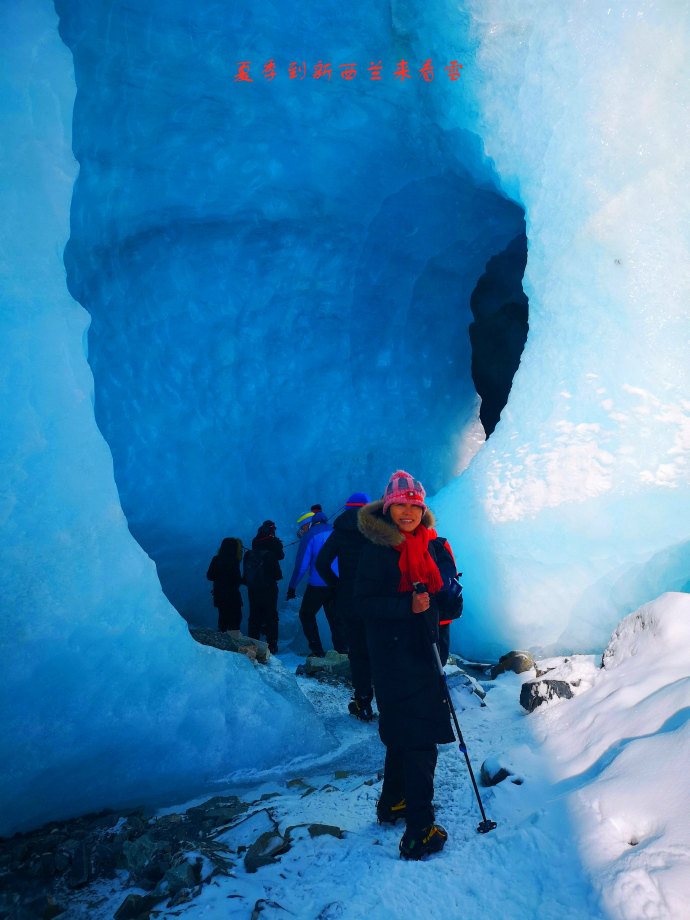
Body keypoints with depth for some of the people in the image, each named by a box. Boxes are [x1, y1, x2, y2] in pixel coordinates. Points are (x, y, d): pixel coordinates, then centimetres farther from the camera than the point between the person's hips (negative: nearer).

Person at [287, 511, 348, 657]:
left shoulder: (309, 536, -5)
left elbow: (301, 566, -8)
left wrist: (292, 587, -1)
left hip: (318, 584, -5)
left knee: (306, 614, 12)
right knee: (336, 619, 12)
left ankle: (317, 651, 6)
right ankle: (342, 651, 3)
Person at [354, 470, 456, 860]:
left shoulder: (428, 545, 9)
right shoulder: (378, 548, -12)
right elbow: (366, 601, -16)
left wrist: (446, 598, -5)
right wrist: (407, 606, -28)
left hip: (422, 649, 7)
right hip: (393, 652, -7)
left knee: (405, 733, 19)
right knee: (419, 738, -7)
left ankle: (393, 803, 36)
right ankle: (419, 832, 0)